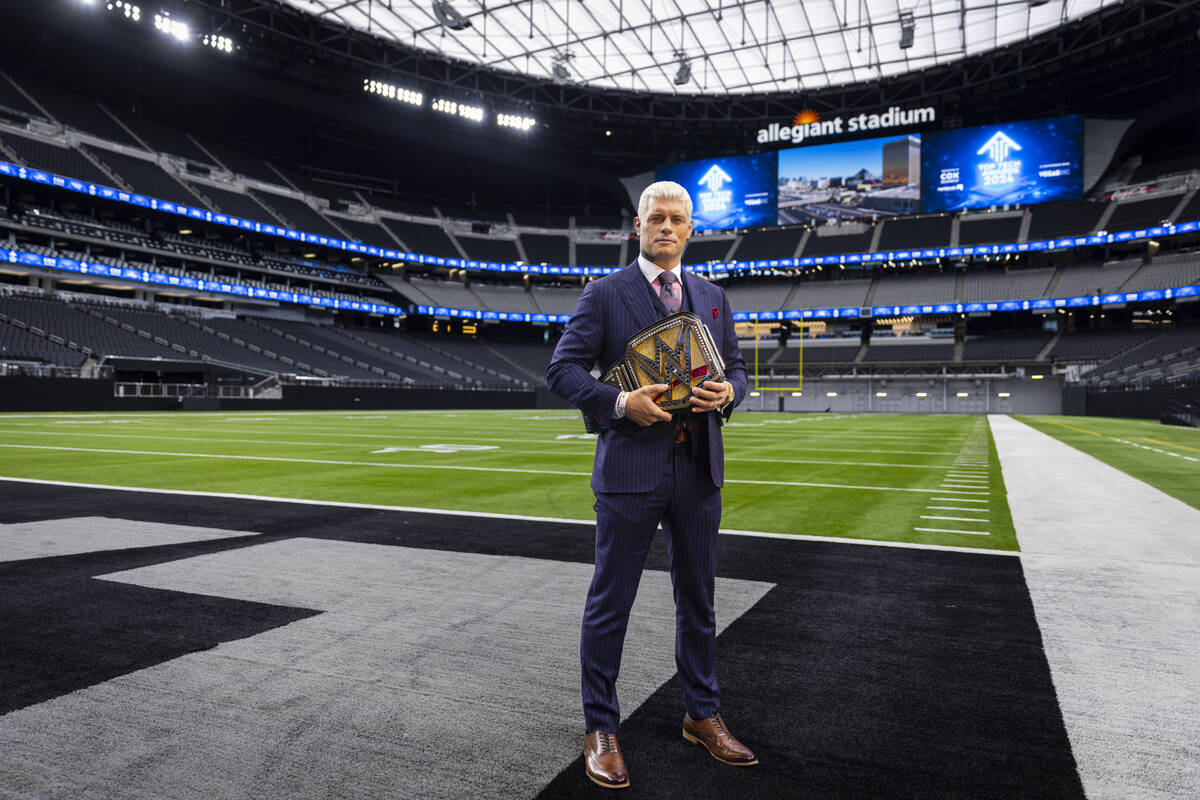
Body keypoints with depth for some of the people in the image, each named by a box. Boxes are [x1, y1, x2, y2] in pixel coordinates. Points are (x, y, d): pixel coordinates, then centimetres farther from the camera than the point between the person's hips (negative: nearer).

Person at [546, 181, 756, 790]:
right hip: (631, 467, -4)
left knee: (698, 598, 16)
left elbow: (735, 364, 18)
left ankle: (702, 715, 35)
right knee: (609, 605, 4)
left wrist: (728, 391, -5)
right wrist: (620, 403, -20)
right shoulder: (604, 294, -1)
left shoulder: (712, 297, 13)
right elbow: (563, 369, -5)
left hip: (698, 468, 5)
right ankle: (600, 729, 22)